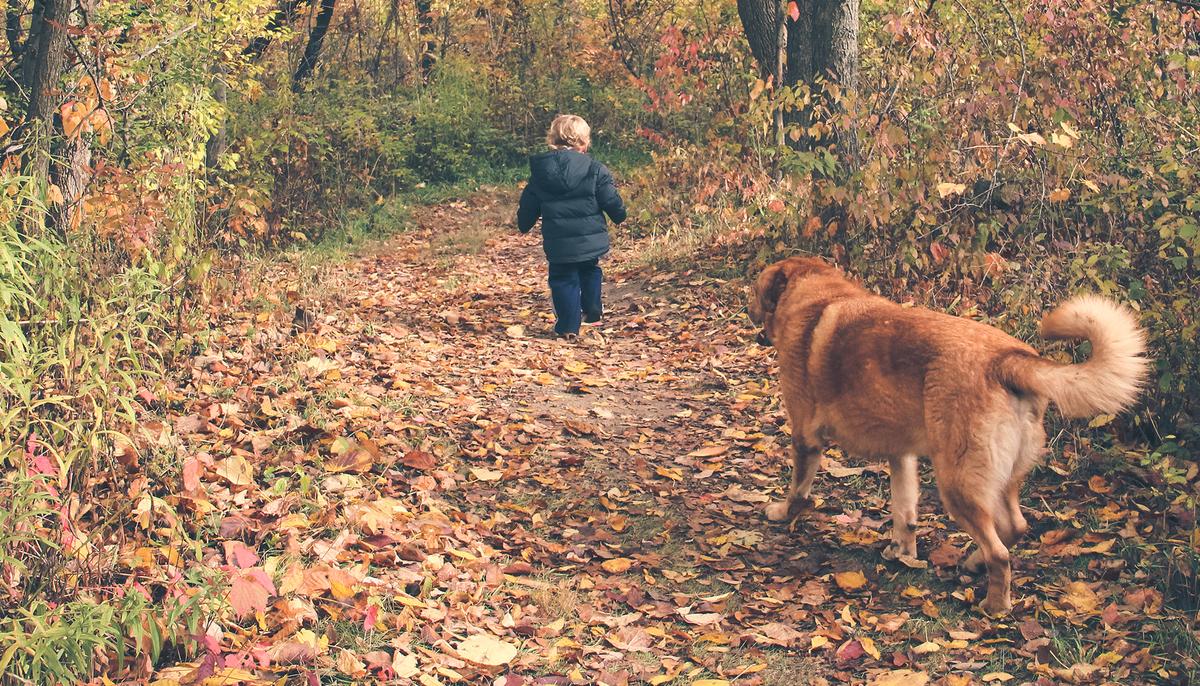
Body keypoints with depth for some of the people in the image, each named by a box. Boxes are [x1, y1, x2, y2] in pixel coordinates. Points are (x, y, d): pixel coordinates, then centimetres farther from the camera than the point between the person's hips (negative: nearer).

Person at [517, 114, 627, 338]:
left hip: (558, 242, 0)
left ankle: (568, 326, 7)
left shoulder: (540, 171, 0)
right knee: (590, 272, 25)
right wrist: (620, 215, 16)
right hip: (591, 239, 0)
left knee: (563, 279, 10)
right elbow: (611, 201, -6)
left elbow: (528, 206, 8)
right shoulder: (595, 170, -9)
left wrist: (524, 225, 28)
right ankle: (593, 312, 32)